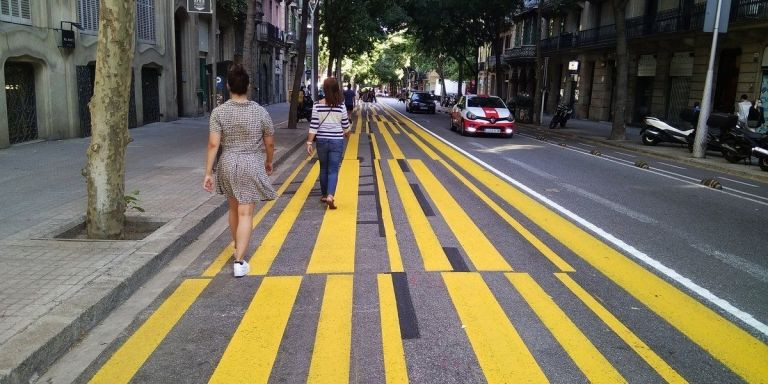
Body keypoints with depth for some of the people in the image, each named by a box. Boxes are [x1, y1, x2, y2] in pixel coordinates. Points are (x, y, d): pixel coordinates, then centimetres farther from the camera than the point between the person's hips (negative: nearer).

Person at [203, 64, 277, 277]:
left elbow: (213, 144, -12)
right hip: (252, 166, -2)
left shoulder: (219, 112, -6)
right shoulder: (260, 112, -7)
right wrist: (269, 162, 19)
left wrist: (208, 173, -7)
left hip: (228, 165, 3)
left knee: (234, 208, 21)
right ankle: (239, 261, -7)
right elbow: (269, 143, 1)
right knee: (245, 213, -1)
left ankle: (238, 248, 41)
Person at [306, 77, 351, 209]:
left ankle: (324, 195, 29)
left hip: (322, 141, 1)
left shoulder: (317, 106, -8)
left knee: (323, 168, 17)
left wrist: (309, 142, -4)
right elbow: (346, 126, 2)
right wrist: (347, 134, 23)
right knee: (333, 170, 1)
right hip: (337, 141, -1)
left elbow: (313, 126, -10)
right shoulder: (340, 107, -7)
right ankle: (330, 196, -16)